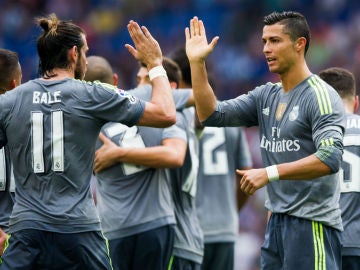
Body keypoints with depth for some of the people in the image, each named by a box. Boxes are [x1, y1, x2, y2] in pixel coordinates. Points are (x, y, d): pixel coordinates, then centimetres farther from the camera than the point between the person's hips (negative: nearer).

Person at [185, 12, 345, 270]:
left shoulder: (321, 96, -11)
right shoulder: (266, 96, 12)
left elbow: (331, 157, -23)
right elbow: (212, 115, 8)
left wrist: (270, 173, -26)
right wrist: (197, 63, 0)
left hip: (312, 225, -8)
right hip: (277, 221, 8)